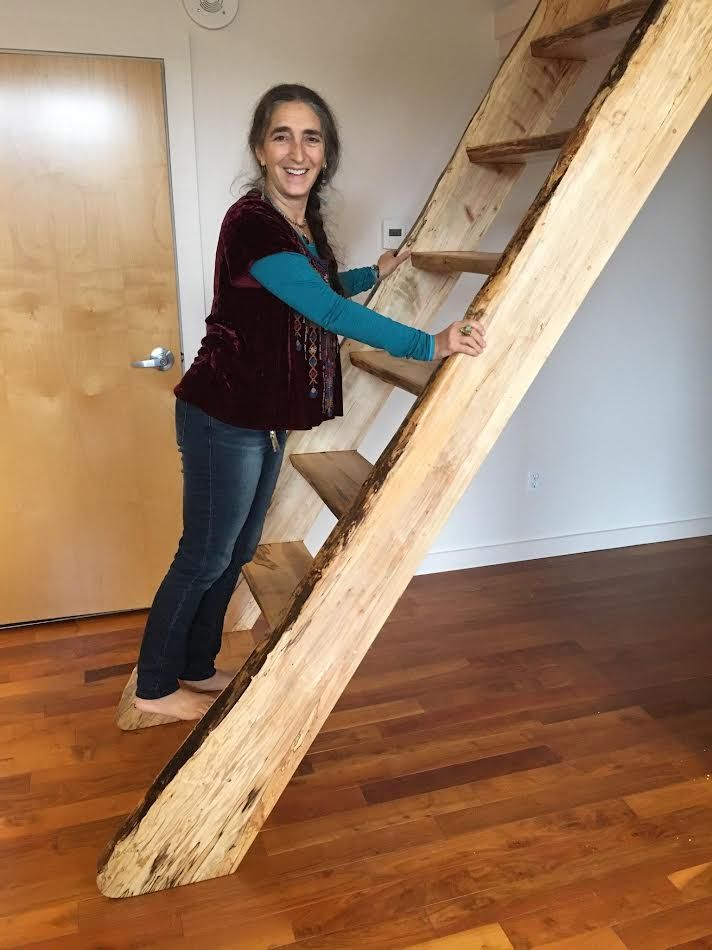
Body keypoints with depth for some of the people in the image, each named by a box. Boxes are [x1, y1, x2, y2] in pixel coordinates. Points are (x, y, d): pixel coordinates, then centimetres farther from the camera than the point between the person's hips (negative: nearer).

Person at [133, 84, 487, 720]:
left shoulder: (306, 220, 7)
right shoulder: (252, 223, -22)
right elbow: (329, 312, -28)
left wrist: (374, 274, 34)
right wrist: (428, 345, -31)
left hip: (265, 419, 9)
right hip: (224, 418, -9)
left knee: (238, 550, 18)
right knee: (205, 556, 4)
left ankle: (197, 668, 37)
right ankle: (155, 686, 25)